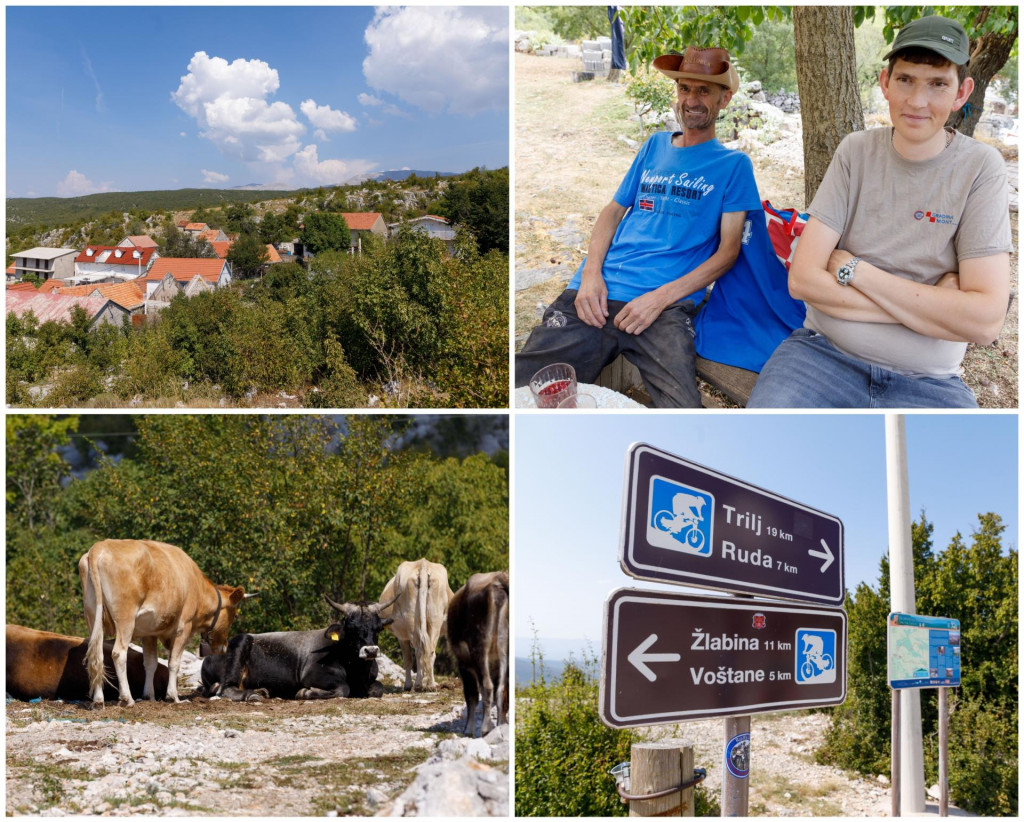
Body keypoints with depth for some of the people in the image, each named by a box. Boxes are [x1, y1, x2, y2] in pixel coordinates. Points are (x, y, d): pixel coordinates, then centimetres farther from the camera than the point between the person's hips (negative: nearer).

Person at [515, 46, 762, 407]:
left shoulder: (733, 164, 12)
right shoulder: (655, 145, 23)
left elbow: (728, 249, 4)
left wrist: (662, 296, -10)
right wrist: (591, 274, 1)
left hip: (667, 306, -3)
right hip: (596, 294, 3)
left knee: (681, 407, -30)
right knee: (519, 393, -17)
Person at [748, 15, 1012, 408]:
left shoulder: (980, 168, -3)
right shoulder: (856, 151, 4)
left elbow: (985, 321, -13)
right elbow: (803, 279, -5)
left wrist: (853, 268, -11)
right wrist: (929, 305, -12)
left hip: (926, 384, -1)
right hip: (824, 355, 1)